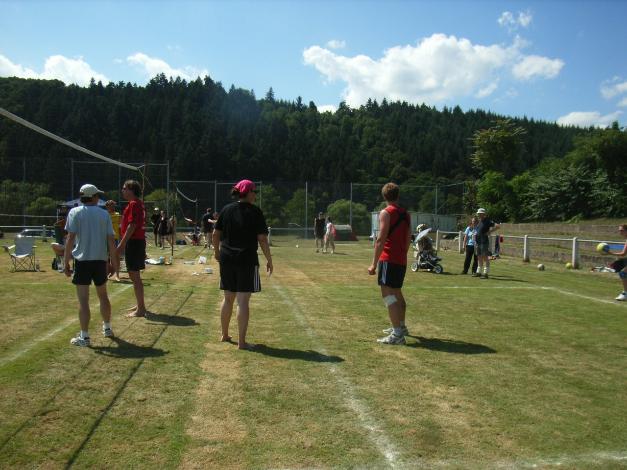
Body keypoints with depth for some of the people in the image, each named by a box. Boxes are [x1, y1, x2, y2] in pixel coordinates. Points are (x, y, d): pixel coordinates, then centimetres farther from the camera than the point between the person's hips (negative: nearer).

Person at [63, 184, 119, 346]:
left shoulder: (75, 212, -2)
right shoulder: (104, 214, 5)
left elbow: (70, 238, -9)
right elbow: (110, 240, 5)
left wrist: (66, 262, -6)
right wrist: (114, 260, 13)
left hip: (82, 260, -3)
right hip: (100, 260, 3)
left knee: (83, 300, -2)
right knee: (103, 296, 18)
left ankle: (84, 337, -2)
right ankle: (107, 328, 30)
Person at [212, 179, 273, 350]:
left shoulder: (226, 210, 6)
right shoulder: (255, 212, -7)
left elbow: (215, 235, 8)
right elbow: (262, 239, -9)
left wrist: (217, 252, 23)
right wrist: (269, 259, -1)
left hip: (226, 259, 5)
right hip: (247, 260, -5)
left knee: (228, 299, 16)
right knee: (243, 301, -2)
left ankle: (224, 335, 29)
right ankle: (241, 342, 2)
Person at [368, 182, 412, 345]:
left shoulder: (386, 213, -10)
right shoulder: (405, 214, 12)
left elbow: (381, 239, -16)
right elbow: (408, 239, 16)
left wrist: (374, 264, -15)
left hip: (388, 259, -8)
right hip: (401, 260, 8)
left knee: (388, 294, -8)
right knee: (397, 293, 21)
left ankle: (397, 334, -13)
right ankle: (401, 326, 35)